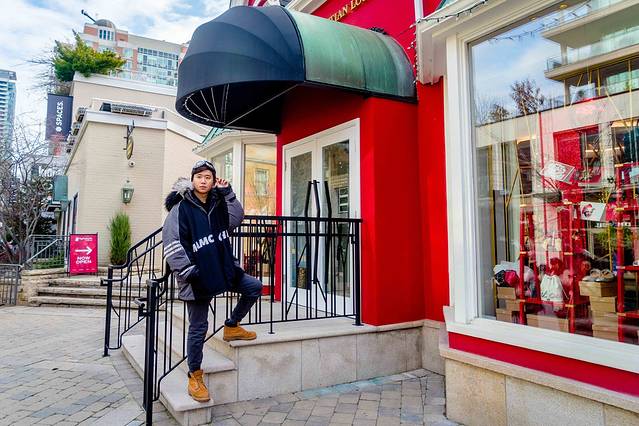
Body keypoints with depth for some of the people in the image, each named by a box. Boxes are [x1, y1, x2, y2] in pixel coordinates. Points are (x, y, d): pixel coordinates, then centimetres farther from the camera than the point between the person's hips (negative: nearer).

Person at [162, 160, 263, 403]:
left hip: (222, 269, 6)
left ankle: (232, 327, 24)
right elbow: (172, 243, -15)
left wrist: (228, 193, 1)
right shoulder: (181, 207, -11)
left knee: (254, 287, 6)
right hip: (198, 276, -6)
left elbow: (236, 219, 9)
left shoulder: (218, 204, 9)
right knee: (198, 327, 2)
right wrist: (187, 271, -20)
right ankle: (195, 377, 18)